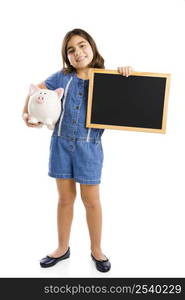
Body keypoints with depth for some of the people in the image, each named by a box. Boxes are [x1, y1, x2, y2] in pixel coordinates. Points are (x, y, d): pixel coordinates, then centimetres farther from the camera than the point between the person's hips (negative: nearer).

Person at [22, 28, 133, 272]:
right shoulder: (62, 77, 2)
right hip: (61, 143, 2)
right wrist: (26, 114, -5)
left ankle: (96, 250, 29)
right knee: (65, 197, 12)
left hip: (89, 146, -1)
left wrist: (127, 74, -12)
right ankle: (63, 248, 32)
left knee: (91, 200, 7)